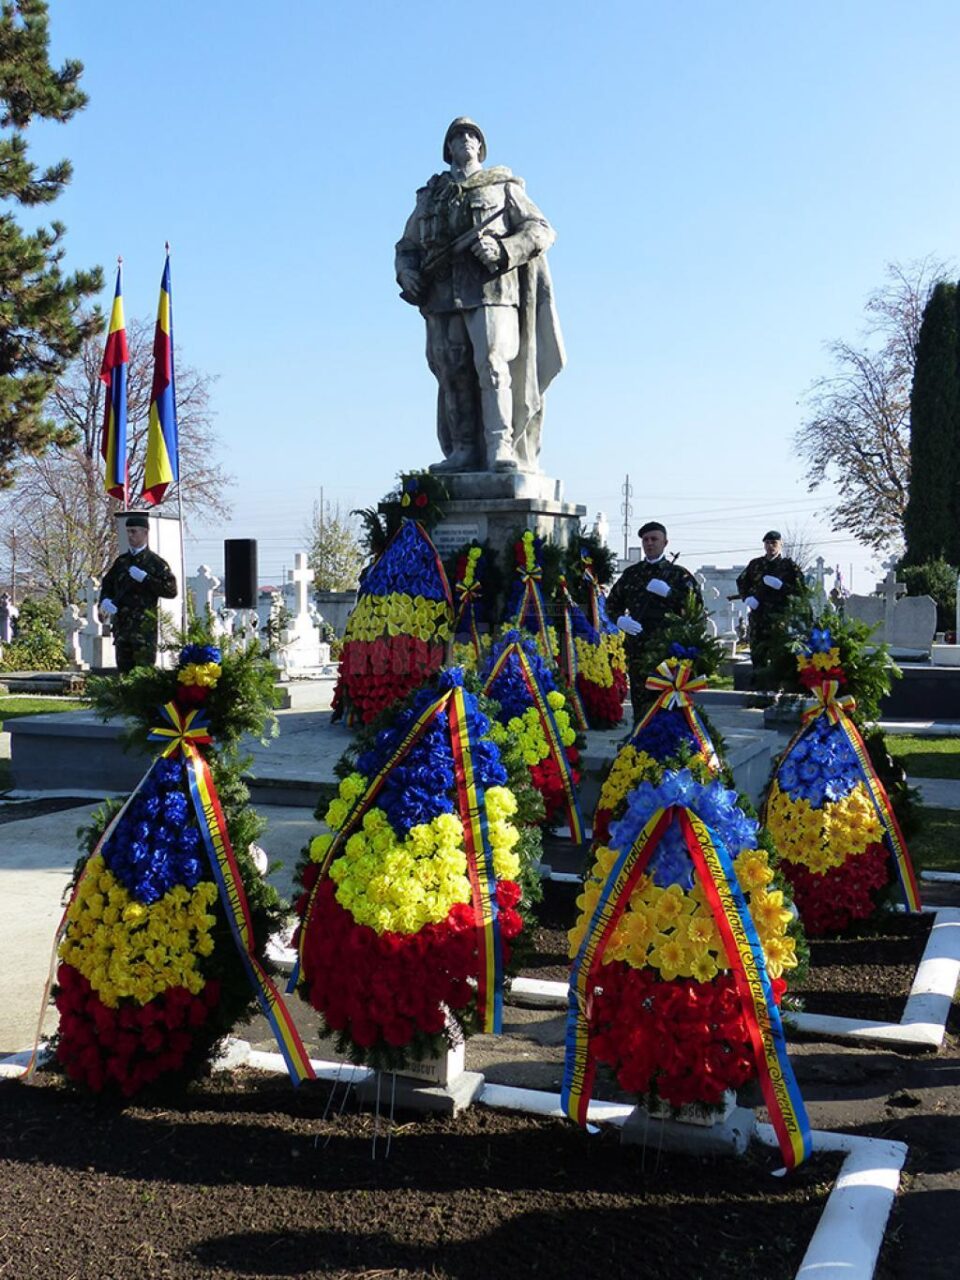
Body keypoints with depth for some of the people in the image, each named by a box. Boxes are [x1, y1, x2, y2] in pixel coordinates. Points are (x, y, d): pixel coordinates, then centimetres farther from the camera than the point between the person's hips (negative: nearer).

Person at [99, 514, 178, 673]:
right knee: (123, 671, 8)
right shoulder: (121, 561, 16)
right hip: (121, 626, 6)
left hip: (145, 628, -5)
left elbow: (171, 590, -7)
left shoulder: (156, 562, 0)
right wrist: (105, 601, 0)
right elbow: (107, 585, 21)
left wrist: (145, 578, -14)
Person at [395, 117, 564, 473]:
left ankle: (500, 448, -21)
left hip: (491, 289, -4)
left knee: (492, 364, -17)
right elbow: (407, 245, 27)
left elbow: (541, 230, 7)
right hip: (441, 297, 4)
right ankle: (463, 451, 1)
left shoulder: (503, 187, 14)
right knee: (452, 373, -1)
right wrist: (407, 272, 4)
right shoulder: (429, 196, 24)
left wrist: (502, 250, -10)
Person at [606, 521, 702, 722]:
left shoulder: (678, 574, 7)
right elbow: (612, 603, 23)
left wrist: (668, 592, -13)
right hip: (637, 649, 3)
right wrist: (620, 619, 2)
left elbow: (697, 605, -2)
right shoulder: (631, 573, 17)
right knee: (640, 699, 4)